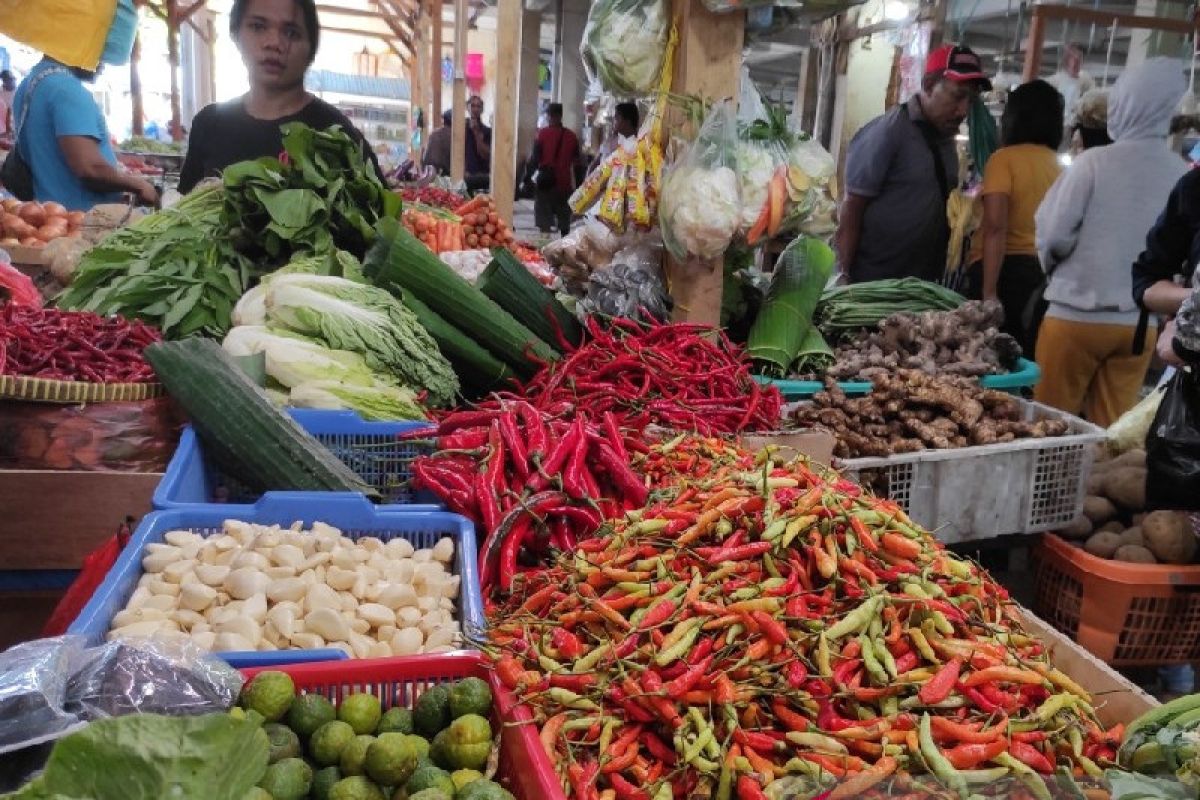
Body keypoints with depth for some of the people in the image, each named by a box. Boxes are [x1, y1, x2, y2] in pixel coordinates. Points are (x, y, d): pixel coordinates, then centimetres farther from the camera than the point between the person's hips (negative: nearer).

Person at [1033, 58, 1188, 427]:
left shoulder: (1095, 162, -12)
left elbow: (1053, 234, -10)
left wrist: (1055, 271, 11)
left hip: (1078, 314, -4)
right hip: (1142, 322, 4)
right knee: (1111, 427, 12)